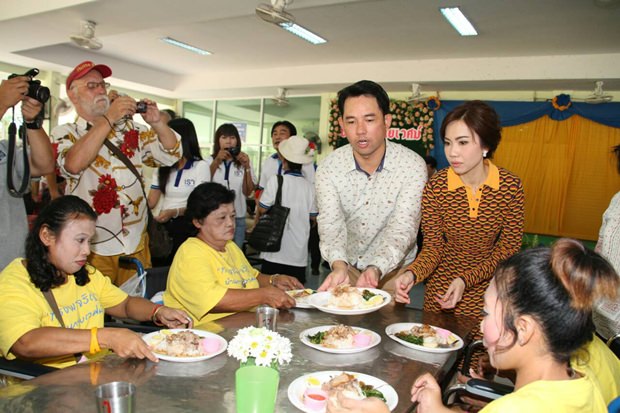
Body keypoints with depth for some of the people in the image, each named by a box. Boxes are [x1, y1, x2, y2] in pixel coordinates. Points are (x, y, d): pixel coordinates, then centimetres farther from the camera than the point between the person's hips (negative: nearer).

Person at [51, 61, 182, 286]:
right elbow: (73, 165, -21)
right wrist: (109, 118, -21)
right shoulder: (65, 133, 1)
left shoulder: (131, 128, 11)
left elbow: (172, 155, 6)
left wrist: (157, 122, -11)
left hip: (137, 244, 4)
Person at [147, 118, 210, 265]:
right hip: (163, 225, 5)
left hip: (188, 227, -4)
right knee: (159, 266, 8)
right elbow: (151, 201, 6)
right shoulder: (162, 167, 11)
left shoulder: (201, 166, -5)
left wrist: (174, 212, -26)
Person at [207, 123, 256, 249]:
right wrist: (216, 162, -17)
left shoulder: (244, 162, 6)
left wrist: (247, 168, -11)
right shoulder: (210, 161, 4)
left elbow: (248, 192, 1)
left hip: (237, 219, 1)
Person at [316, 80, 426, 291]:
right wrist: (339, 265, -40)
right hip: (346, 265, 1)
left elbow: (402, 228, -23)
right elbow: (331, 225, -21)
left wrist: (376, 269, -40)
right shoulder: (328, 168, -13)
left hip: (392, 267, -1)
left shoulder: (412, 165, -18)